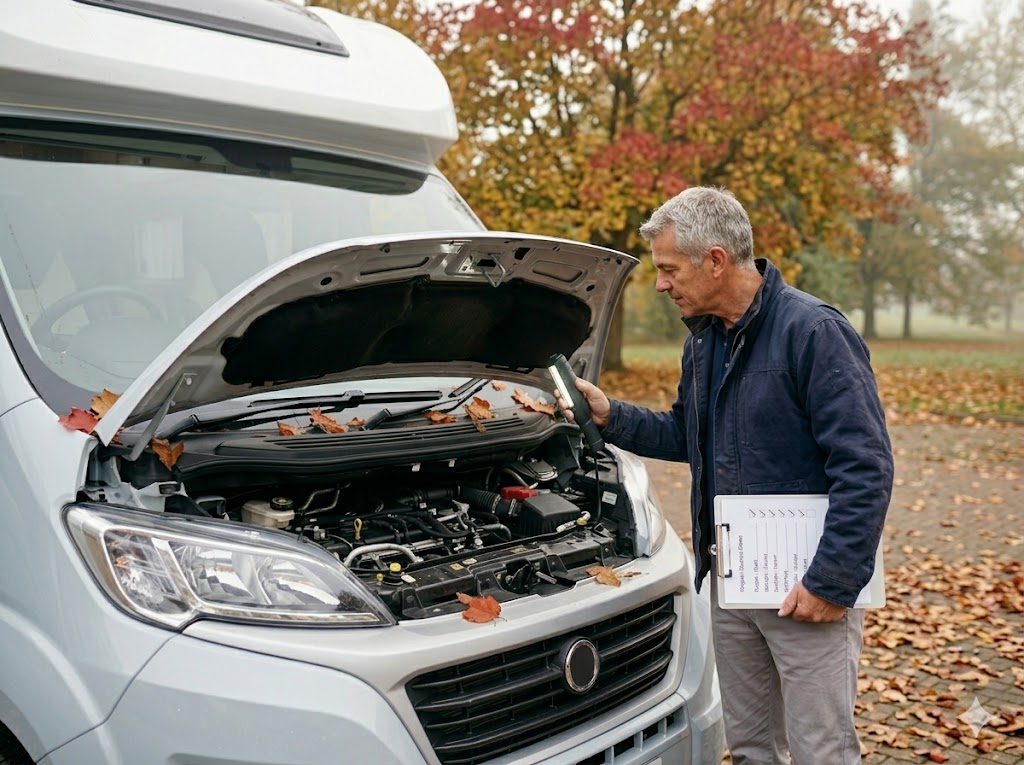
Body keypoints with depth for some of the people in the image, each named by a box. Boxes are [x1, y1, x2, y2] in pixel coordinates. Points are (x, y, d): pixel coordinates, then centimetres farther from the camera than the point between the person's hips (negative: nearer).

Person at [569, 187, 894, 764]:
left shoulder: (814, 331, -17)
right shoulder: (705, 338, 9)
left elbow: (865, 469, -19)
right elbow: (685, 436, 21)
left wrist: (833, 582, -20)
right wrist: (610, 416, 6)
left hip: (807, 590, -7)